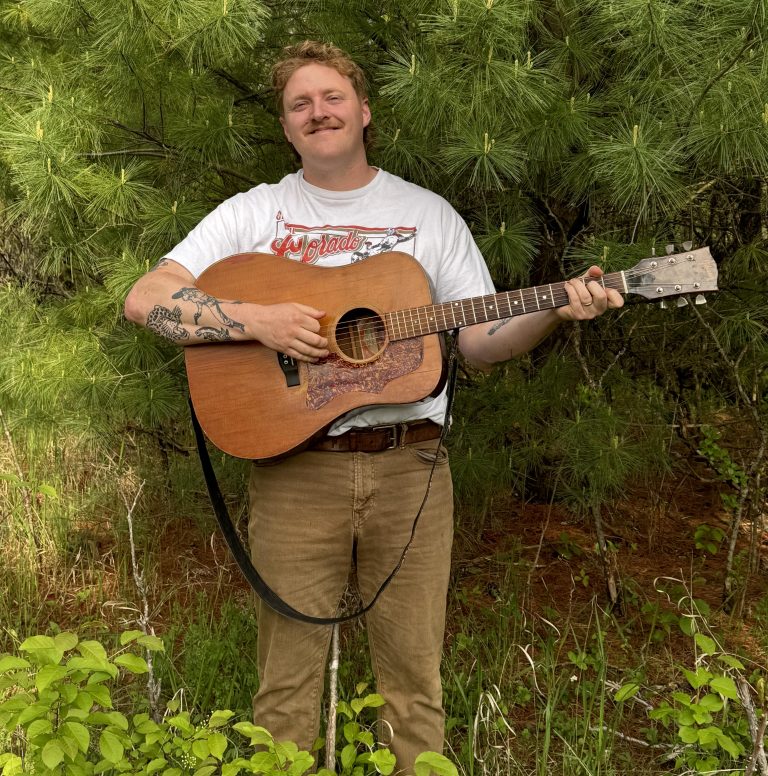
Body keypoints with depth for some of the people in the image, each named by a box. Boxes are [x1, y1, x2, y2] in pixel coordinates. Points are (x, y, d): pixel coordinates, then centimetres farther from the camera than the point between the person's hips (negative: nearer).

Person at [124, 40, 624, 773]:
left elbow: (481, 340, 8)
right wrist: (256, 318, -16)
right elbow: (144, 299, -4)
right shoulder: (253, 213, 6)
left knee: (414, 677, 9)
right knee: (288, 678, 6)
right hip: (295, 469, -1)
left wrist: (556, 309, -9)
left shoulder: (428, 213, 10)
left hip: (409, 466, 1)